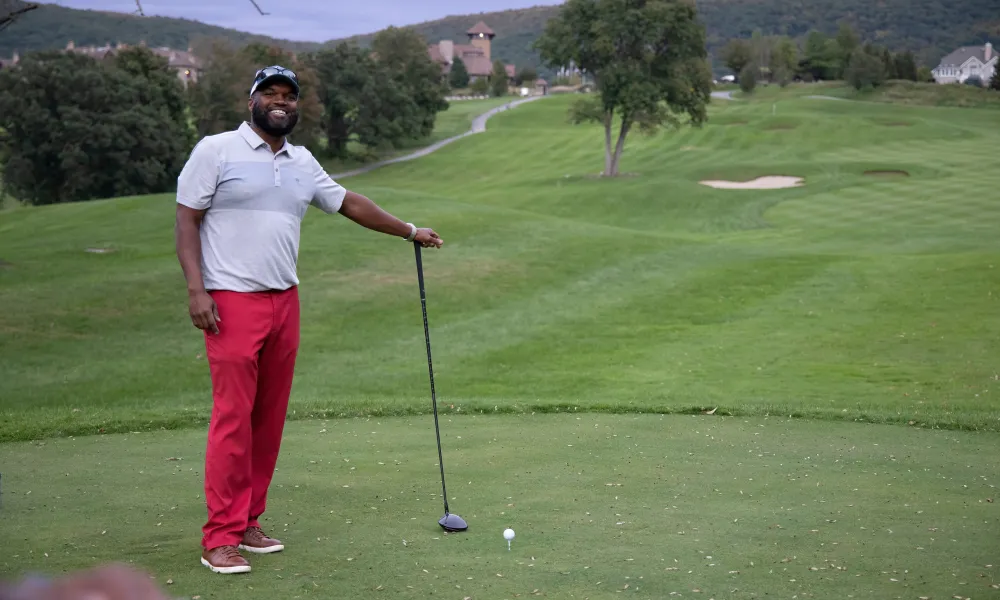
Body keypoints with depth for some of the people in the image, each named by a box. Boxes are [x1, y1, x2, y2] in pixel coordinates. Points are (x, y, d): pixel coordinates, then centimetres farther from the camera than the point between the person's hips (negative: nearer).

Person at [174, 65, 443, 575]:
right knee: (233, 418, -9)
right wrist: (195, 289, -15)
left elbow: (350, 203, 26)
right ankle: (219, 538, -3)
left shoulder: (302, 163, 15)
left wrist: (410, 231, 29)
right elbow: (186, 220, -4)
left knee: (270, 418, 6)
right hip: (232, 302, -6)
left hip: (285, 302, 6)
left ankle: (248, 523, 15)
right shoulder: (215, 151, -2)